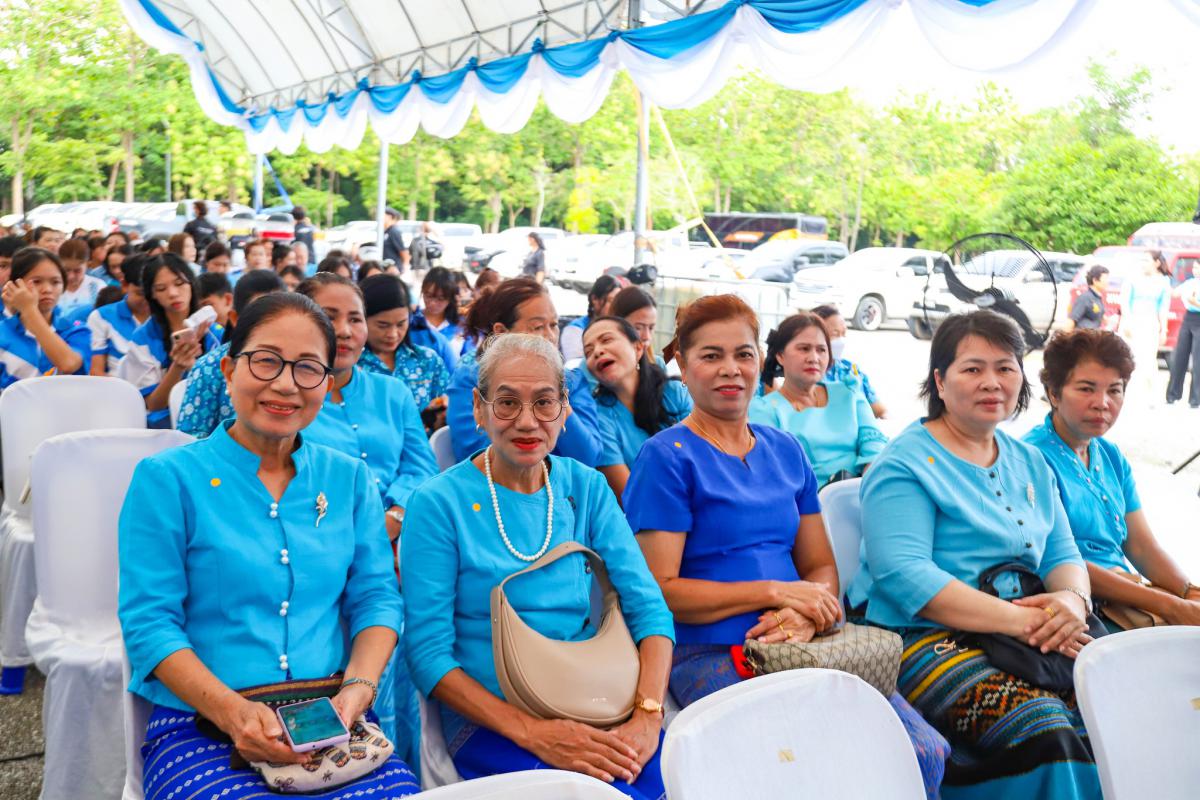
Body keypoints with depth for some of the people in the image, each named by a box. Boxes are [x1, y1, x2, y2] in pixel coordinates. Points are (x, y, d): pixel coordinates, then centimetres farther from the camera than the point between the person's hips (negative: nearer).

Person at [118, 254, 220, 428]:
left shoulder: (211, 332, 5)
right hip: (164, 421, -2)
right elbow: (153, 404, -5)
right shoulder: (143, 338, -2)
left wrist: (192, 364, -15)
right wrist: (178, 367, -22)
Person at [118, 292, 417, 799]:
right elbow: (150, 620, -4)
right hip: (199, 726, -2)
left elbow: (376, 598, 10)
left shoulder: (349, 479, 12)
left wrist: (359, 687, -9)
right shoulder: (167, 479, 1)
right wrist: (233, 711, -18)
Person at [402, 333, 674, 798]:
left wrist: (646, 716, -13)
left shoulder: (585, 488, 9)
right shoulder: (438, 503, -4)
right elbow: (429, 653, -7)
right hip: (490, 721, -4)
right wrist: (531, 731, -19)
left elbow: (647, 607, 4)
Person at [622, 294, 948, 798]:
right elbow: (658, 591, -9)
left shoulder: (785, 451, 18)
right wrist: (777, 591, -11)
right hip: (710, 657, -6)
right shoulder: (666, 458, -2)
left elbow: (821, 565, 16)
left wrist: (805, 616, -7)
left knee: (926, 752, -14)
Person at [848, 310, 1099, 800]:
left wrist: (1073, 599, -9)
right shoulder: (906, 464, -6)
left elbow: (1063, 553, 16)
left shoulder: (1030, 463, 18)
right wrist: (1017, 620, -21)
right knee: (1043, 726, -30)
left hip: (1026, 633, 7)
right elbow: (901, 574, -17)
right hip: (926, 637, -6)